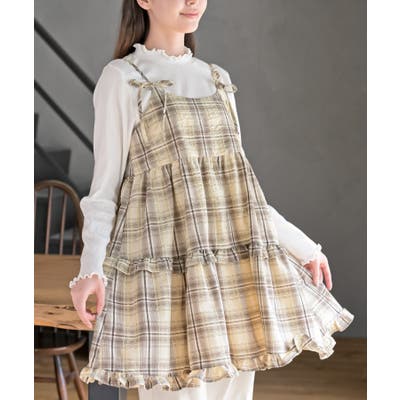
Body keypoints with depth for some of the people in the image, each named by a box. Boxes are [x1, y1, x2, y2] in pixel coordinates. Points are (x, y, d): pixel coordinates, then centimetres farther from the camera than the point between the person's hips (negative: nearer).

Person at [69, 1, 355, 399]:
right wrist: (91, 268, -19)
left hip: (233, 269, 5)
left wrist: (302, 245, 20)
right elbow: (104, 190, -4)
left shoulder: (218, 79, 15)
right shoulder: (121, 78, -1)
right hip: (164, 271, -5)